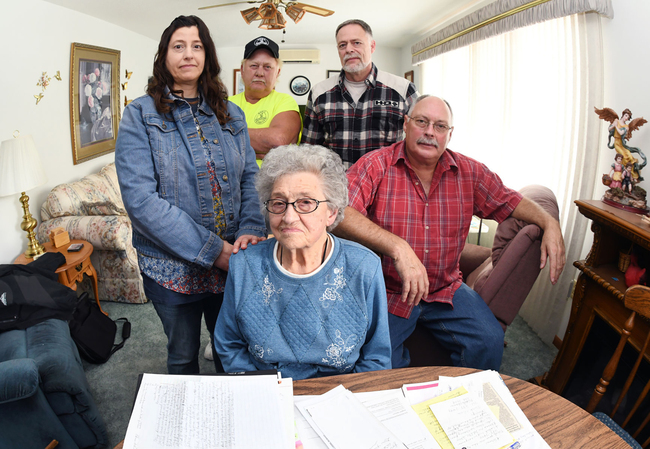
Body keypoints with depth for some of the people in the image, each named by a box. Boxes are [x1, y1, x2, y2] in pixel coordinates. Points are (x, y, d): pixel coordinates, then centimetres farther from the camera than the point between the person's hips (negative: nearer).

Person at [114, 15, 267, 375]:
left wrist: (250, 230, -17)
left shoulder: (230, 114, 8)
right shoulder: (140, 115, -6)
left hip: (233, 262, 3)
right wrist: (212, 250, -21)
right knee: (183, 356, 19)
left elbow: (250, 177, 4)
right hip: (173, 268, -2)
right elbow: (140, 199, -16)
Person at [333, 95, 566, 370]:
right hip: (388, 291, -3)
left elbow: (509, 202, 18)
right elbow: (338, 213, -26)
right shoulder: (375, 166, -10)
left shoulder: (468, 172, 5)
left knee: (489, 342, -15)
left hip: (446, 289, 4)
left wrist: (549, 223, -1)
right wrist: (398, 247, -36)